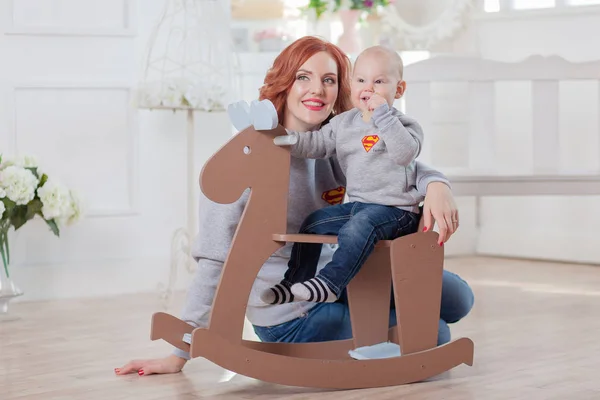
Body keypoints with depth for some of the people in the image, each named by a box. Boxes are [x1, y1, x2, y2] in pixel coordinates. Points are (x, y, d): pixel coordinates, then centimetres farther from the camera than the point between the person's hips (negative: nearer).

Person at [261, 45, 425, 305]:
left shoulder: (402, 125, -7)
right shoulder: (344, 122, 12)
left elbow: (405, 153, -27)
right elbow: (317, 143, 11)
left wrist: (383, 114, -29)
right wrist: (285, 139, -4)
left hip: (395, 209, -7)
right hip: (357, 204, 7)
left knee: (359, 226, -33)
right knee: (314, 223, 2)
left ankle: (330, 283, -33)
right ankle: (293, 284, 8)